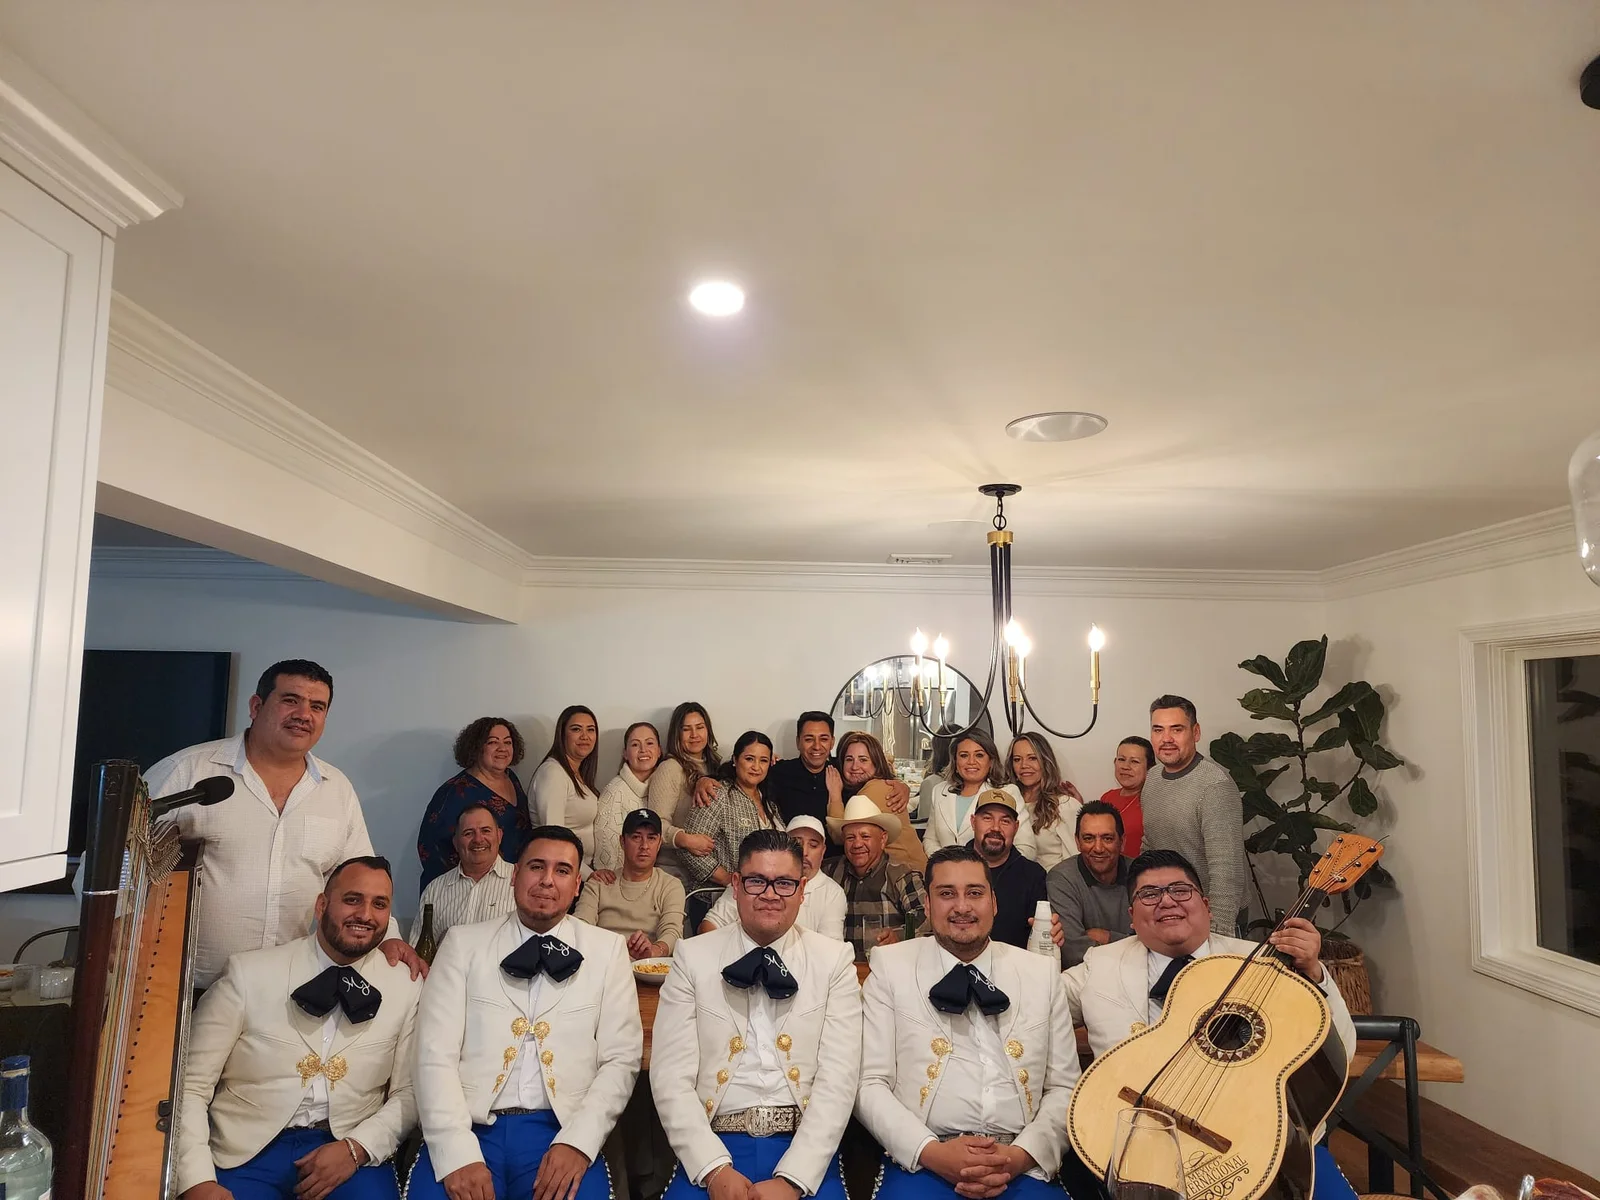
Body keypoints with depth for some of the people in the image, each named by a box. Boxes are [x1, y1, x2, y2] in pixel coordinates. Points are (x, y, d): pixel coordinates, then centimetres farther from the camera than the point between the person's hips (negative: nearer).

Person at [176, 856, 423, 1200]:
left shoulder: (407, 987, 3)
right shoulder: (249, 972, -2)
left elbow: (410, 1092, 5)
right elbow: (189, 1084, -2)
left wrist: (357, 1147, -11)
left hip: (350, 1152, 0)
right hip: (249, 1151, 0)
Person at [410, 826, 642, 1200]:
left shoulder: (607, 949, 8)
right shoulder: (464, 943, 8)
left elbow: (621, 1060, 4)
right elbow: (435, 1055, 0)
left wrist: (578, 1142, -11)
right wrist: (458, 1153, -14)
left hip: (560, 1131, 0)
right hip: (471, 1127, 1)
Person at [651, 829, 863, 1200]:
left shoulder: (834, 960, 3)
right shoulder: (692, 957, 4)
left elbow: (839, 1076, -4)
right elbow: (671, 1075, -1)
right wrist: (715, 1168, -13)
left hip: (804, 1149, 0)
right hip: (713, 1146, 0)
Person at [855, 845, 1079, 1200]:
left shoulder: (1043, 973, 11)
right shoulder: (891, 966, 4)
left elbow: (1065, 1087, 10)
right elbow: (870, 1083, 1)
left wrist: (1022, 1155, -6)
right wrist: (930, 1151, -12)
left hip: (1022, 1167, 2)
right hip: (920, 1164, -2)